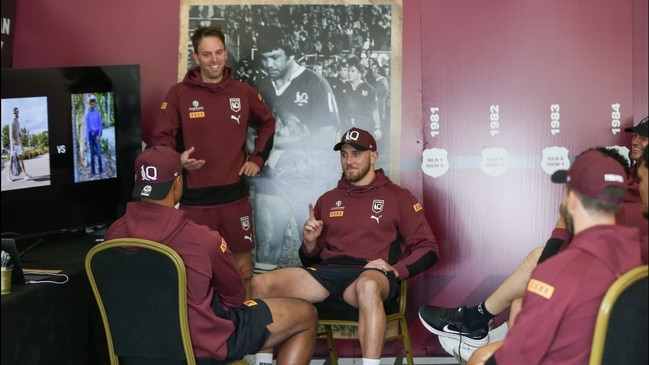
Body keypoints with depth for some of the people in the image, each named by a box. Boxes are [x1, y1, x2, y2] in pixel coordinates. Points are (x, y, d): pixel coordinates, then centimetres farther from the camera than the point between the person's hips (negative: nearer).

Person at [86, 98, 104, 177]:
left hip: (97, 134, -3)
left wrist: (99, 136, -13)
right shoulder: (87, 115, 7)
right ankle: (93, 172, 6)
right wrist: (87, 140, 2)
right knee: (92, 154, 3)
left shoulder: (98, 113, 0)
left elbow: (100, 125, -1)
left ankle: (101, 170, -2)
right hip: (90, 135, 3)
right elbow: (87, 127, 8)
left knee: (98, 153, -9)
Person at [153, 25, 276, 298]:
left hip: (235, 196, 2)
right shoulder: (179, 93, -4)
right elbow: (162, 137, -4)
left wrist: (257, 158, 11)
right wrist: (178, 159, -24)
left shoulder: (243, 92, 5)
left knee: (243, 268, 9)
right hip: (194, 198, -2)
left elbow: (267, 124, 22)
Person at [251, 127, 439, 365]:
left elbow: (428, 249, 7)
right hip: (327, 272, 4)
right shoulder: (327, 200, 22)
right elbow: (310, 259, 24)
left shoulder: (397, 197, 12)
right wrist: (309, 243, 0)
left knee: (367, 287, -43)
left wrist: (396, 270, -10)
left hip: (372, 275, -4)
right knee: (260, 284, -21)